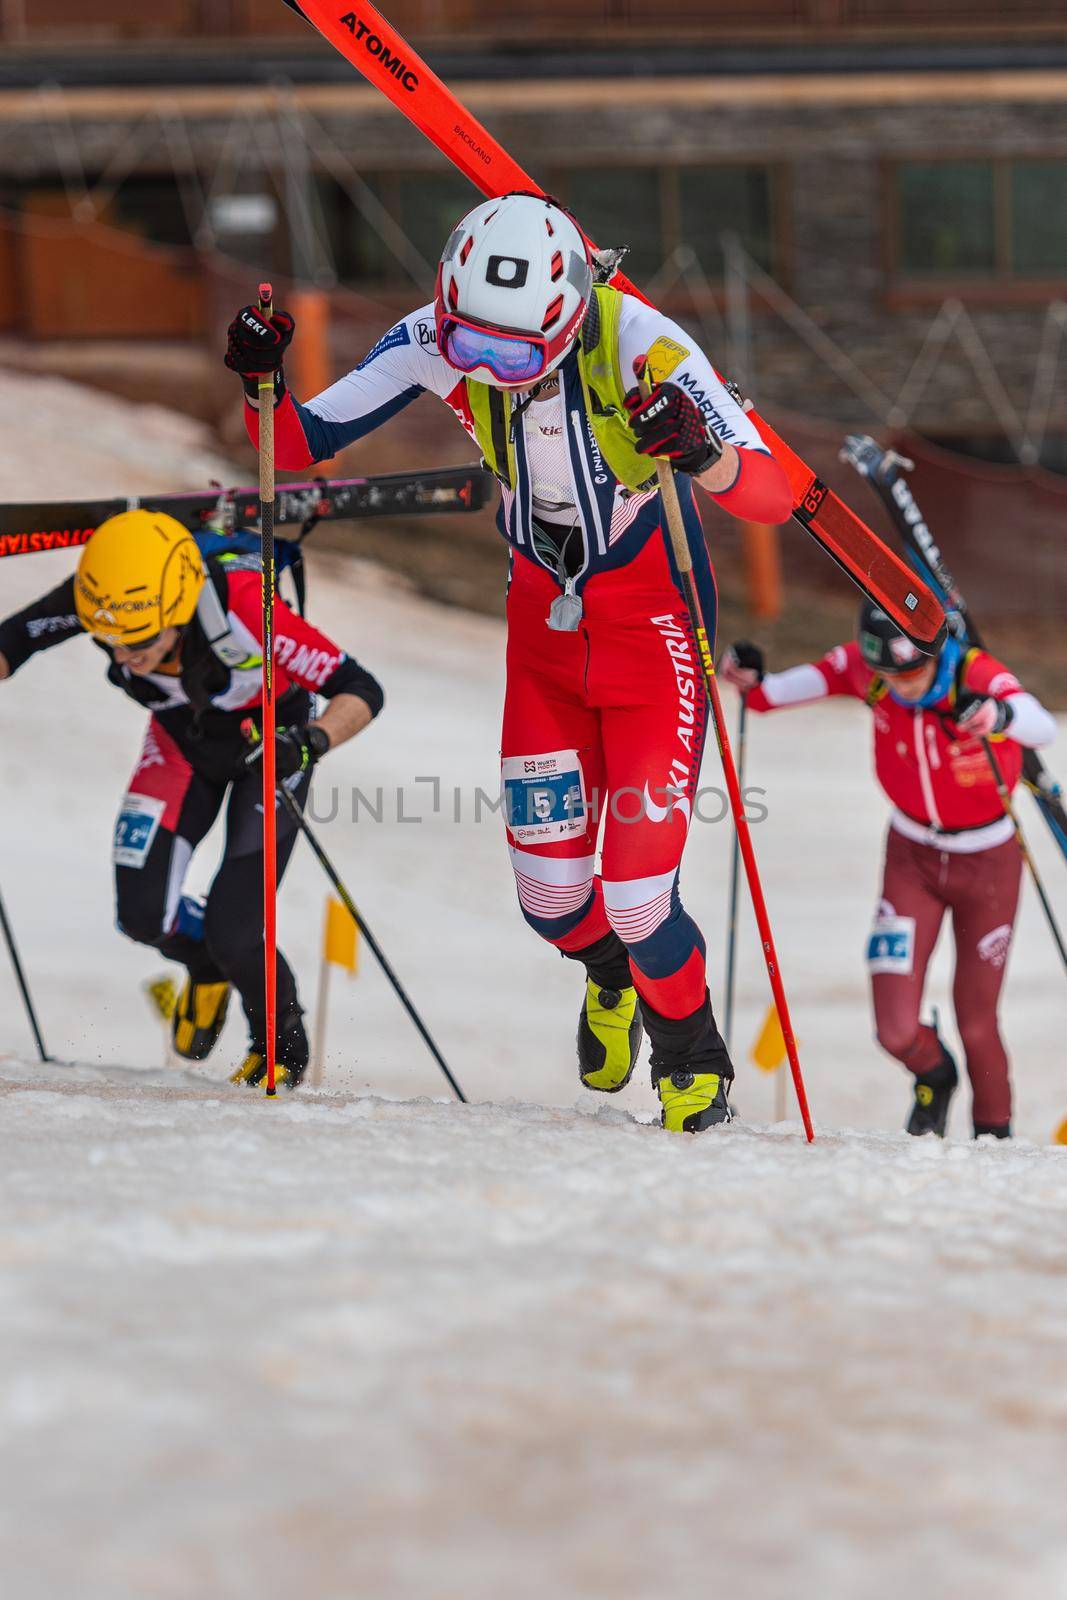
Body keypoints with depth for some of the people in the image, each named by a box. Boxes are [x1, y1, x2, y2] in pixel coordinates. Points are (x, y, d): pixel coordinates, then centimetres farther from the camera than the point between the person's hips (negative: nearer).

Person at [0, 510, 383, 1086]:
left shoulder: (245, 609, -42)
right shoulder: (99, 596, -33)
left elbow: (361, 692, -35)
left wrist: (311, 742, -53)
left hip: (269, 740, -4)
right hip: (183, 737, 4)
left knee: (232, 931, -14)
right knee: (144, 915, -8)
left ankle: (281, 1045, 17)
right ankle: (206, 965, 29)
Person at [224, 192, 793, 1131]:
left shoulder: (635, 341, -29)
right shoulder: (439, 341, -18)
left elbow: (773, 497, -31)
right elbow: (301, 444, -9)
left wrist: (701, 455, -53)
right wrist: (263, 388, -30)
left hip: (654, 620, -4)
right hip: (545, 616, 4)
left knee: (637, 892, -10)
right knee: (550, 894, 1)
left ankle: (693, 1062, 21)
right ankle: (610, 978, 38)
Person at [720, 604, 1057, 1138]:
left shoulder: (980, 677, -28)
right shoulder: (864, 669, -18)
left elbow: (1042, 727, -46)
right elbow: (820, 677, 2)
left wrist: (1000, 715, -67)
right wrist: (756, 686, -16)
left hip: (987, 863, -2)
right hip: (911, 857, 2)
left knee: (976, 1027, 2)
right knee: (897, 1032, -10)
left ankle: (995, 1131, 32)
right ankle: (933, 1076, 27)